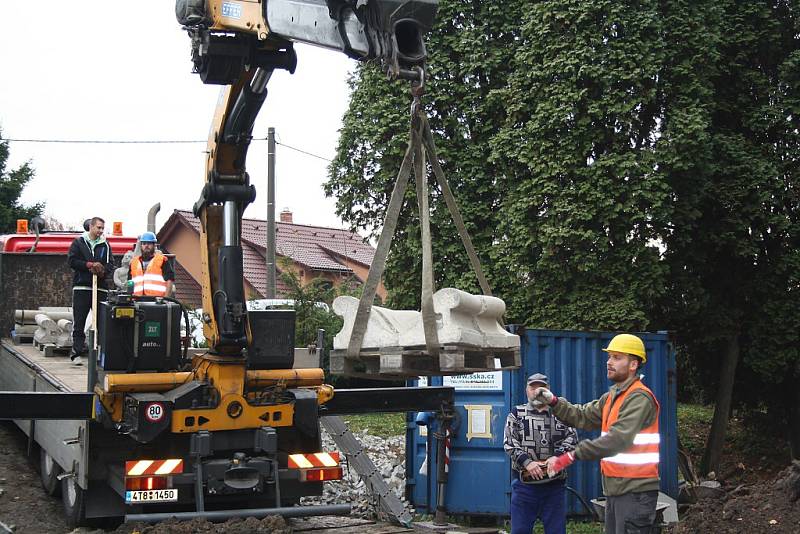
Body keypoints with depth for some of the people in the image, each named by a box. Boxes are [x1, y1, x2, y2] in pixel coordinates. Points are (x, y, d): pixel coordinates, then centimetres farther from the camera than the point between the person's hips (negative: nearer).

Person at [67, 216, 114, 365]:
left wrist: (101, 270, -12)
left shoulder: (105, 245, 13)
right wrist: (90, 265, -10)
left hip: (100, 288, 3)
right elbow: (72, 261, -2)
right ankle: (76, 352, -4)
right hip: (81, 287, -3)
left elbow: (110, 264, 9)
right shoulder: (78, 242, 6)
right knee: (79, 321, -4)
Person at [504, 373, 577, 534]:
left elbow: (571, 438, -1)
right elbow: (509, 443, -2)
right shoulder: (516, 414, 8)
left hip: (554, 484, 1)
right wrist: (527, 462, -16)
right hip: (524, 483, 0)